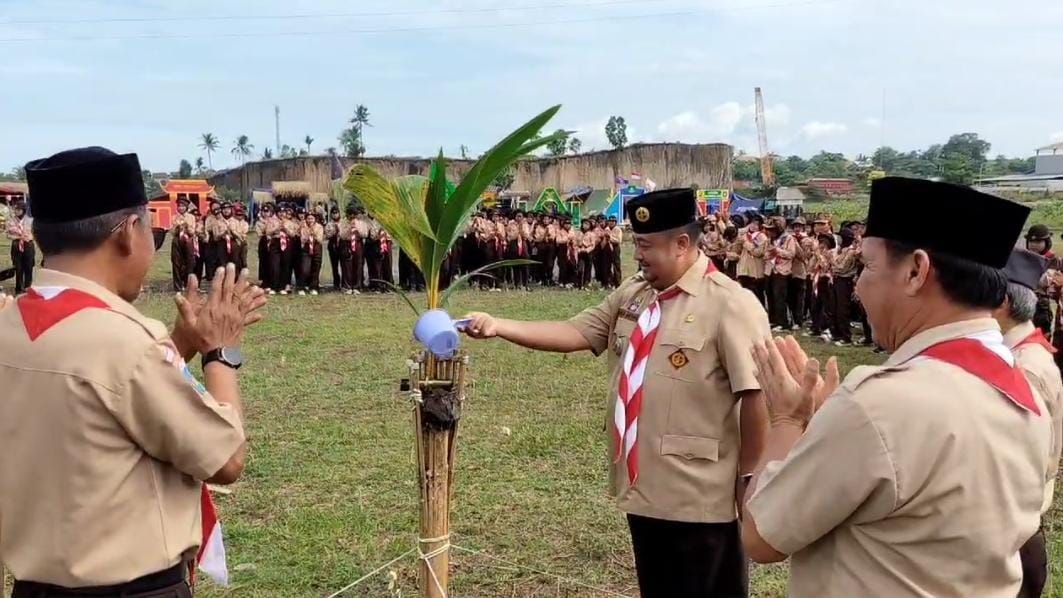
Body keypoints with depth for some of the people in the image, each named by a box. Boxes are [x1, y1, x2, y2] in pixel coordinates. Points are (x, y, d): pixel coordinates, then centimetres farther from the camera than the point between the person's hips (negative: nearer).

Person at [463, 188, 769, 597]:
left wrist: (750, 479, -12)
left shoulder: (731, 305, -14)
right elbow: (575, 333, 2)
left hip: (699, 497, -7)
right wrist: (497, 326, -8)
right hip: (642, 488, 7)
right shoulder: (631, 295, 7)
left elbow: (756, 396, -16)